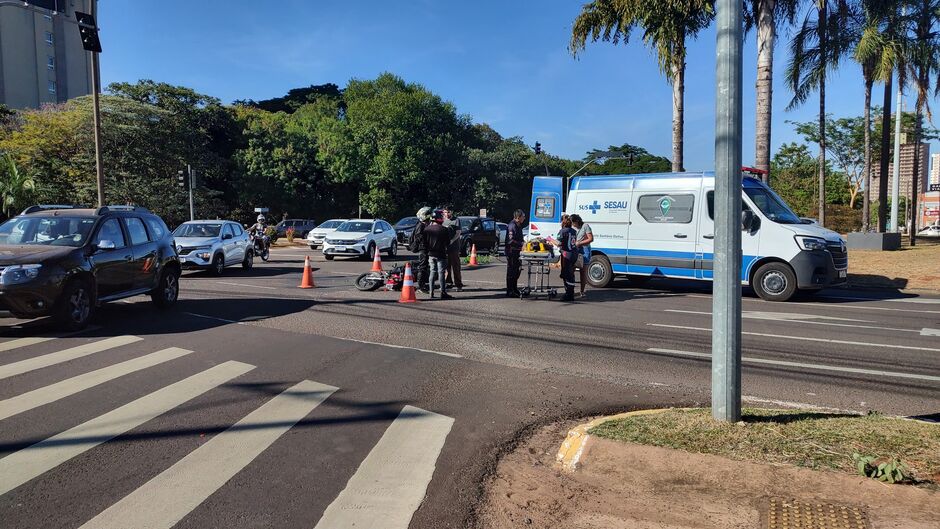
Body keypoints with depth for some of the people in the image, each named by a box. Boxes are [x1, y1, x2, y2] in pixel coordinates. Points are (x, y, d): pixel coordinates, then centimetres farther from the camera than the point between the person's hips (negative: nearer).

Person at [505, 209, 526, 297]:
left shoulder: (519, 226, 16)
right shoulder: (512, 225, -15)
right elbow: (511, 240, -22)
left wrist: (524, 243, 9)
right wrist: (521, 244, -20)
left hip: (517, 252, 10)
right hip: (511, 252, -10)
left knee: (517, 271, 15)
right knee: (511, 272, -4)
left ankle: (514, 290, 25)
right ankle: (509, 292, 1)